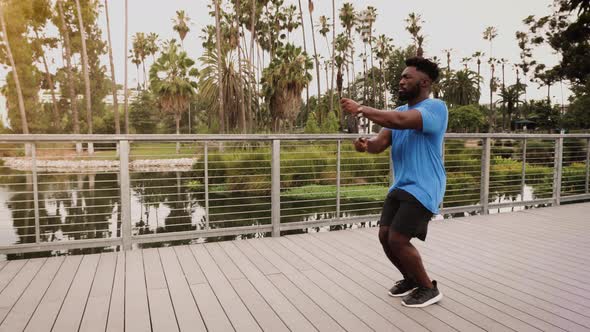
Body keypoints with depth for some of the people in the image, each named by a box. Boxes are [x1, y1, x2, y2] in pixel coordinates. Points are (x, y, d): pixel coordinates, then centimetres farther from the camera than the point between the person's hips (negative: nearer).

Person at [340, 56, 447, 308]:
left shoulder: (436, 107, -13)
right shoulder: (399, 110, 14)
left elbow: (399, 121, -32)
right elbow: (381, 143, 2)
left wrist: (361, 109, -24)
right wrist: (366, 145, -22)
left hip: (422, 189, -8)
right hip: (400, 186, 8)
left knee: (398, 240, -12)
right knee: (385, 236, 5)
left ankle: (429, 288, 11)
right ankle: (411, 280, 30)